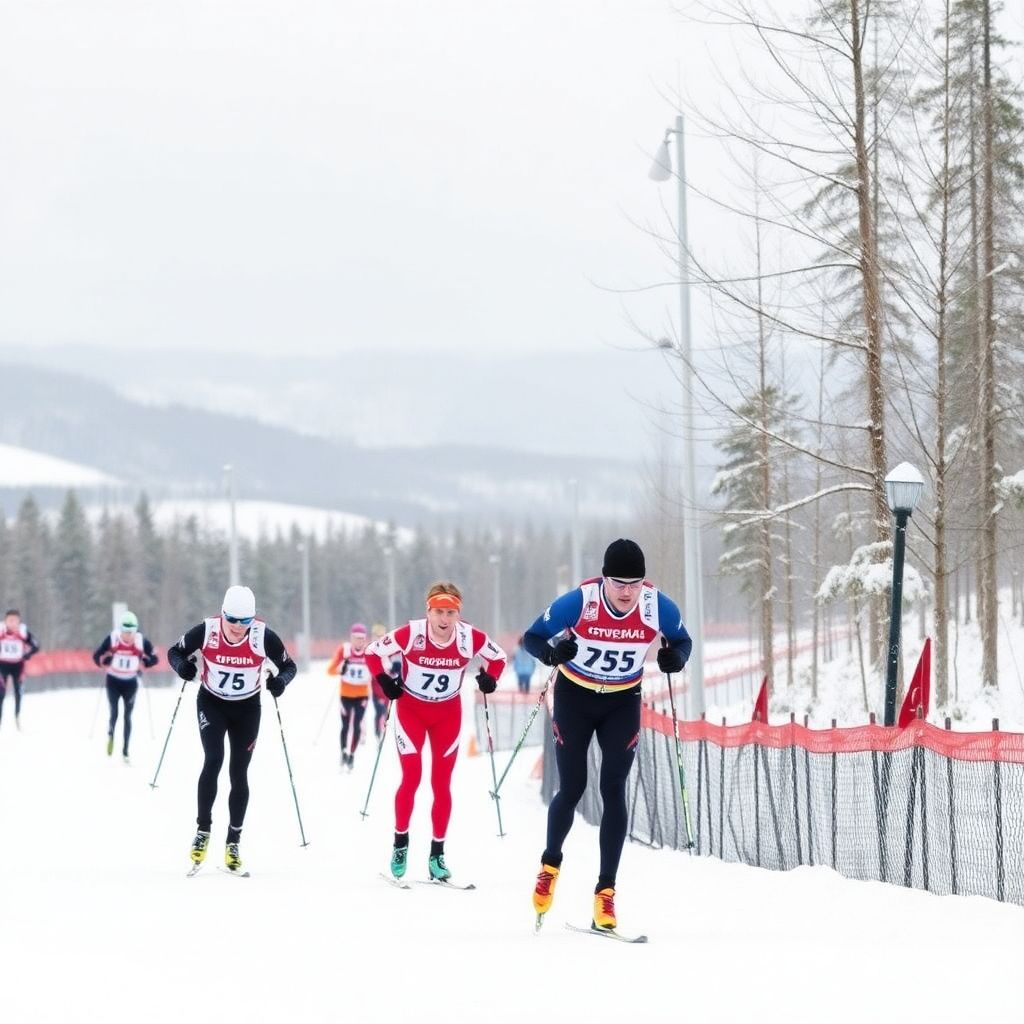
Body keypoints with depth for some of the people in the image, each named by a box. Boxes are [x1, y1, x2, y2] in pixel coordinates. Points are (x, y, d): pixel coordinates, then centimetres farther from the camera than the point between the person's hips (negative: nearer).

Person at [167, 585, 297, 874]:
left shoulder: (264, 636, -20)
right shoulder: (206, 631, -21)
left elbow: (288, 665, -7)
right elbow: (175, 652, -6)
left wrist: (280, 680, -29)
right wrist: (182, 665, -29)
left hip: (247, 708, 1)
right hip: (211, 703, -1)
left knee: (239, 773, 2)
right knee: (213, 760, -19)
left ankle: (233, 844, 13)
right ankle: (203, 831, -6)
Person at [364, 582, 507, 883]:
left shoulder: (471, 638, -17)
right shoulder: (410, 634, -24)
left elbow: (498, 657, 3)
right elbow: (374, 652, -10)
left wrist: (490, 678, -13)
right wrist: (385, 682, -18)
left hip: (448, 715, 2)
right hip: (411, 710, -2)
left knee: (442, 784, 3)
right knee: (411, 778, -10)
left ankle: (437, 855, 11)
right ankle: (400, 844, 8)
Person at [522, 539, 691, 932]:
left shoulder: (659, 607, -19)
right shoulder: (579, 602, -25)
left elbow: (682, 640, 0)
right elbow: (532, 637, -14)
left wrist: (676, 656, -23)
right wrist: (552, 650, -36)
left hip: (623, 703, 1)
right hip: (575, 697, -1)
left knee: (613, 790, -9)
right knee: (572, 788, 0)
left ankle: (605, 891, -7)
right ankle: (550, 863, 29)